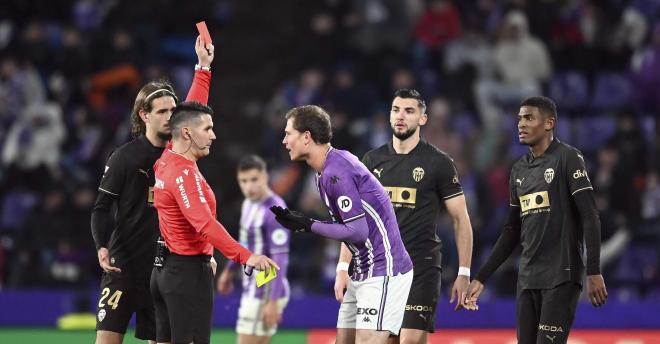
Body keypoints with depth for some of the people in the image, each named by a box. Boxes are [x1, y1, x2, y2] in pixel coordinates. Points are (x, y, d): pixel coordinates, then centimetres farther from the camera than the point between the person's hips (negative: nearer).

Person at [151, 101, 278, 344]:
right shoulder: (184, 174, -20)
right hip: (188, 271, -10)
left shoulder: (167, 160, 7)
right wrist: (245, 256, -40)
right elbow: (205, 224, -32)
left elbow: (191, 113, 23)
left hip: (164, 269, 10)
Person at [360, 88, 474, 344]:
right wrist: (344, 267, 5)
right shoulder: (373, 160, 10)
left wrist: (464, 273, -3)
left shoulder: (439, 163, 0)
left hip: (421, 268, -4)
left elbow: (460, 219, 2)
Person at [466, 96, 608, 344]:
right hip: (527, 277, 7)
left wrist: (594, 272, -19)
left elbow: (590, 217, -11)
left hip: (561, 277, -7)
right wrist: (481, 278, 19)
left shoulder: (567, 158, -4)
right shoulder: (519, 170, 16)